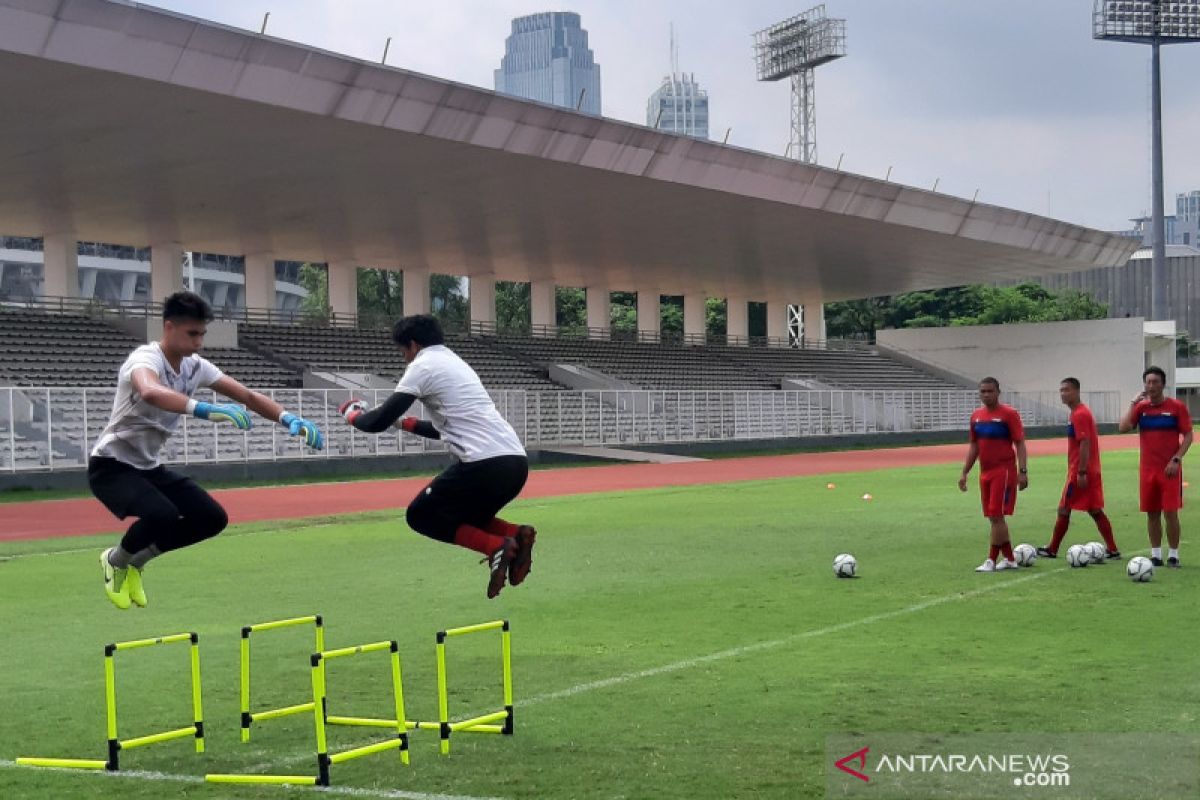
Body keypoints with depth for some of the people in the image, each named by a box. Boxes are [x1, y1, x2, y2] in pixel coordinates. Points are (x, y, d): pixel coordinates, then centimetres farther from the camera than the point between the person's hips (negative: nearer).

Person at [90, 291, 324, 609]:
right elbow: (150, 392, -50)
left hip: (149, 467, 8)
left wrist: (288, 419, -15)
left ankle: (135, 559, 17)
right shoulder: (145, 359, -25)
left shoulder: (195, 366, -1)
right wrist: (206, 410, -62)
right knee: (163, 515, -32)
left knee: (212, 518, -3)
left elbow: (248, 396, 2)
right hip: (112, 466, -8)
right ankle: (115, 560, 0)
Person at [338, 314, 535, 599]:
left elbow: (379, 423, 0)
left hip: (486, 464, -8)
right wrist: (406, 423, 46)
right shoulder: (456, 363, 27)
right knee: (464, 517, 27)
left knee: (421, 516, 10)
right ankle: (515, 535, -1)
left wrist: (353, 414, 21)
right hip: (516, 461, 8)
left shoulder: (423, 365, 2)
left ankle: (495, 546, -10)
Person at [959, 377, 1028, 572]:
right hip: (985, 472, 7)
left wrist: (1022, 471, -17)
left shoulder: (1009, 414, -8)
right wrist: (964, 472, 14)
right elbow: (974, 445, 17)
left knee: (997, 515, -9)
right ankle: (1009, 559, 18)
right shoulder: (976, 416, 10)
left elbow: (1020, 444, -10)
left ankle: (992, 560, -5)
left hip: (1004, 472, -7)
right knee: (994, 517, 9)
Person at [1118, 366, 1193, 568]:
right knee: (1152, 513, 7)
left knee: (1170, 512, -5)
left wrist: (1176, 459, -13)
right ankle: (1155, 554, 15)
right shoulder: (1140, 407, 5)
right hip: (1147, 469, 3)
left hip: (1170, 469, -3)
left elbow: (1188, 435, -2)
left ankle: (1173, 555, 4)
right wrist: (1133, 403, -7)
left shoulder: (1176, 407, -3)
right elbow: (1123, 428, -8)